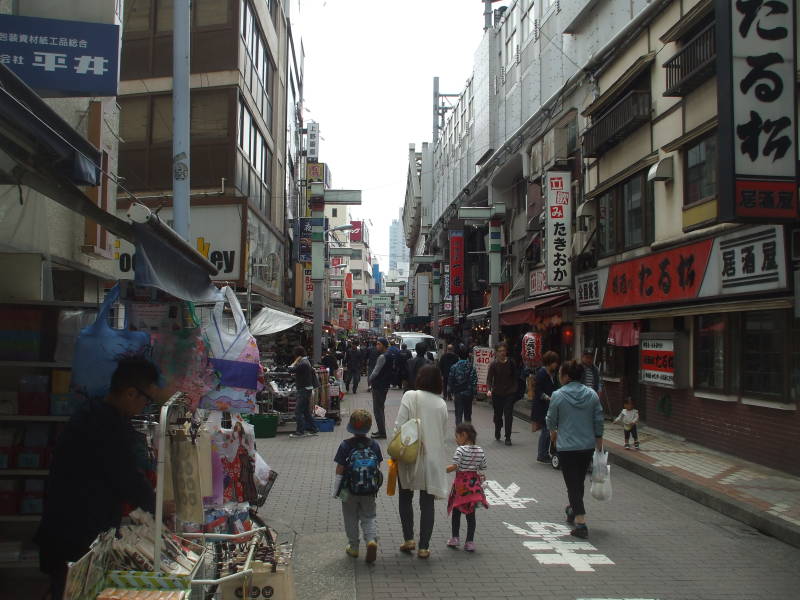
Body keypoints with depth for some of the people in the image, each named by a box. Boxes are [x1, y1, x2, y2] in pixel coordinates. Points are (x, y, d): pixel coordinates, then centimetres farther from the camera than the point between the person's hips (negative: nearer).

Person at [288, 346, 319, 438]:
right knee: (306, 411, 15)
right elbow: (313, 372, 20)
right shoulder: (307, 362, 11)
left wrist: (296, 361, -13)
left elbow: (290, 370, -23)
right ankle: (313, 429, 19)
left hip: (303, 390, -10)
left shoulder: (302, 364, -20)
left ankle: (299, 431, -3)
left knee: (298, 411, -6)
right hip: (307, 389, 10)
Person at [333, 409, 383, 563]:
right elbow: (378, 467, 3)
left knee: (351, 518, 15)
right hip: (369, 492, 2)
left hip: (349, 492, -2)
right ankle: (372, 539, -7)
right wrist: (376, 487, 17)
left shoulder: (346, 446, -13)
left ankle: (353, 547, 22)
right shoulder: (374, 445, -5)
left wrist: (335, 490, 1)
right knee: (369, 516, 15)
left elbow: (339, 470, -10)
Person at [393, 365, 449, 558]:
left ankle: (408, 539, 13)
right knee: (427, 503, 9)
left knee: (405, 499, 17)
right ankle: (424, 546, 11)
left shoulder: (410, 397, -9)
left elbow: (399, 426, -13)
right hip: (433, 458, 2)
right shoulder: (441, 404, 1)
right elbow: (444, 433, 6)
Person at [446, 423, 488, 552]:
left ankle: (455, 538, 17)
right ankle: (470, 542, 9)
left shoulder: (461, 450, -14)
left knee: (456, 512, 12)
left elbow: (454, 466, -22)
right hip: (474, 483, 5)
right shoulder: (480, 451, 4)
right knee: (471, 514, 8)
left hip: (461, 483, -5)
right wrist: (480, 477, 24)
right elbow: (483, 468, 7)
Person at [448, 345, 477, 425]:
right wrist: (474, 394, -2)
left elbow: (450, 381, -2)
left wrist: (452, 393, 8)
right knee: (467, 414, 14)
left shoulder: (454, 367, -7)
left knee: (458, 414, 3)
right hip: (469, 394, 1)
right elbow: (474, 382, -9)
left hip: (458, 394, -1)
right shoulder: (471, 367, -8)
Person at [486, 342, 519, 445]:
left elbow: (515, 378, 9)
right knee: (498, 415, 13)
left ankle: (508, 438, -3)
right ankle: (497, 433, 39)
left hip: (509, 394, 0)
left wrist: (515, 390, 3)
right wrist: (489, 389, -26)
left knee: (508, 415, -8)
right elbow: (489, 378, -11)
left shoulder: (511, 363, -1)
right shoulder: (494, 364, -5)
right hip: (497, 394, 0)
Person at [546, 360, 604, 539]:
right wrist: (599, 445, 12)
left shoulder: (558, 395, -11)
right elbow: (599, 421, 3)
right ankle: (573, 512, 41)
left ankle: (581, 523, -7)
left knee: (572, 484, 0)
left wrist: (553, 433, 21)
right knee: (579, 482, 22)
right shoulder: (592, 394, 0)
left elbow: (551, 419, -1)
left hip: (566, 447, -5)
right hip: (588, 446, 5)